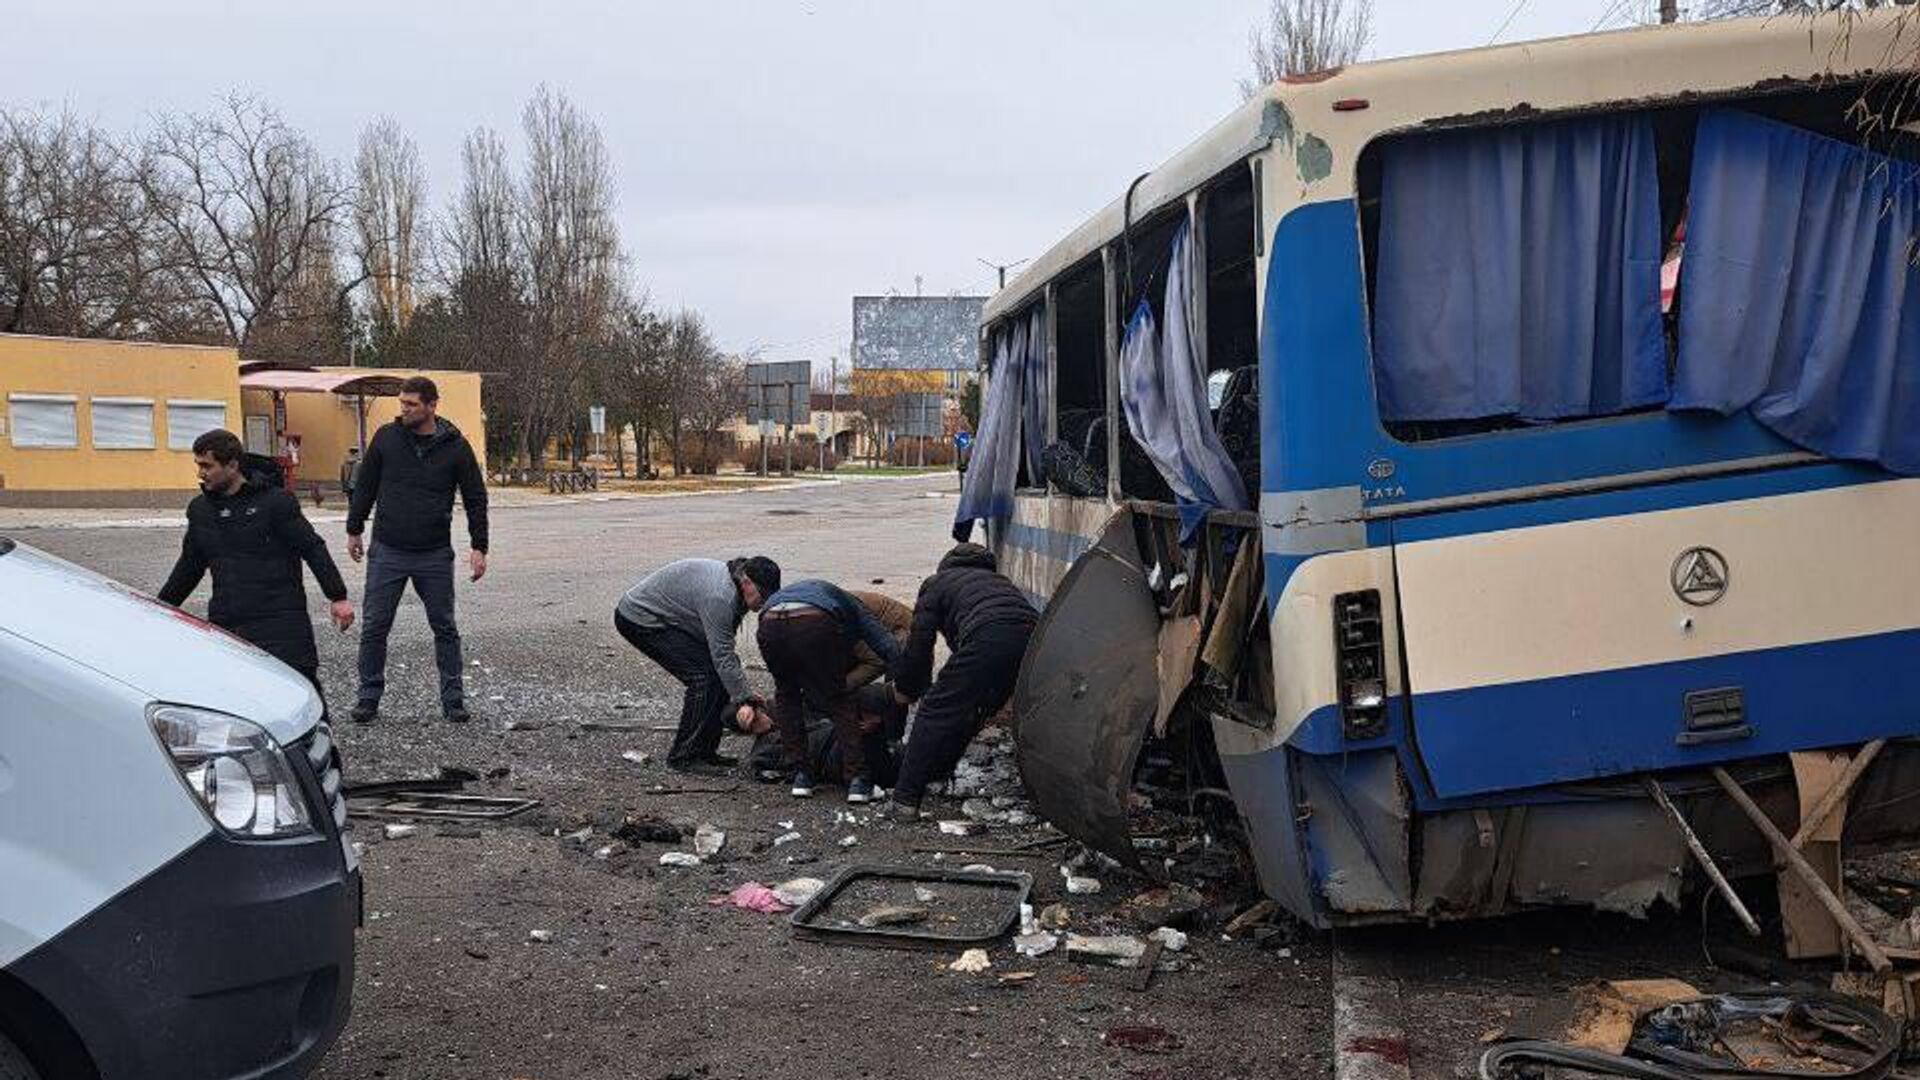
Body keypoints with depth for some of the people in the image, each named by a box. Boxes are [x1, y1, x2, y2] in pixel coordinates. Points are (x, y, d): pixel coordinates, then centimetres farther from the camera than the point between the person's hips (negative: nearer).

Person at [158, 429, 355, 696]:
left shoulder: (274, 501, -4)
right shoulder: (200, 509, 13)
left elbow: (313, 549, -5)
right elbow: (189, 566, 26)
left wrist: (338, 598, -10)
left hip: (281, 621, -5)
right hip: (225, 624, 5)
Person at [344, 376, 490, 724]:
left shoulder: (455, 446, -3)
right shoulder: (386, 437, 0)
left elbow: (475, 499, 3)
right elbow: (365, 486, 10)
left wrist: (479, 547, -1)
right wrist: (354, 530, 11)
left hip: (435, 555, -1)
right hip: (387, 552, 1)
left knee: (445, 628, 6)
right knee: (375, 627, 4)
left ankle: (453, 700, 14)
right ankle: (369, 697, 16)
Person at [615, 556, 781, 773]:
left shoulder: (730, 585, 2)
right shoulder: (719, 595, -29)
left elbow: (721, 648, 9)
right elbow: (722, 655, -29)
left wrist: (746, 693, 4)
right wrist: (743, 700, -29)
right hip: (639, 618, -11)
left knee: (716, 674, 4)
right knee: (703, 675, -18)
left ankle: (704, 752, 10)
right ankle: (683, 757, -10)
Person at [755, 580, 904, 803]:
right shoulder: (853, 607, 35)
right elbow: (891, 650, 21)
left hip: (769, 625, 4)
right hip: (814, 625, -3)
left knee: (787, 695, 29)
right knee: (840, 702, 17)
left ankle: (800, 775, 23)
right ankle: (857, 780, 9)